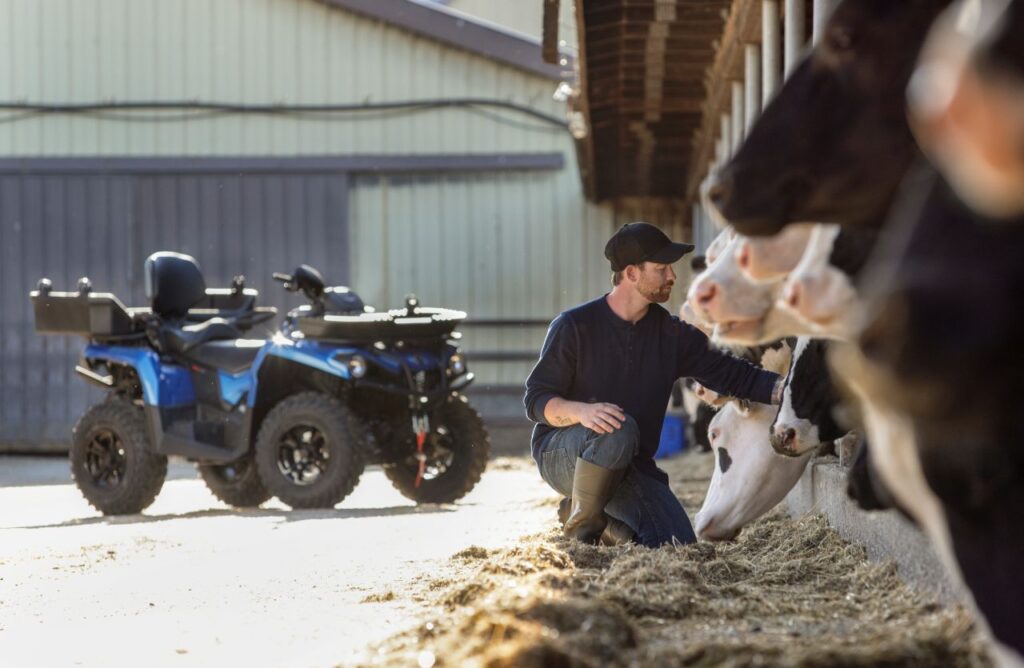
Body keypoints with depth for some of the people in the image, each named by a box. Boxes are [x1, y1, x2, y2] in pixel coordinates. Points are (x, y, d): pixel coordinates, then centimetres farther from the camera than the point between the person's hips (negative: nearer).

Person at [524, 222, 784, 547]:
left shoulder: (671, 333, 5)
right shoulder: (574, 326, -9)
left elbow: (732, 374, 2)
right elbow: (536, 399, -12)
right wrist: (582, 411, -33)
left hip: (630, 466, 5)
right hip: (560, 454, -5)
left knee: (678, 544, -15)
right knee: (619, 430, -38)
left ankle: (603, 526, 13)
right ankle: (581, 518, -15)